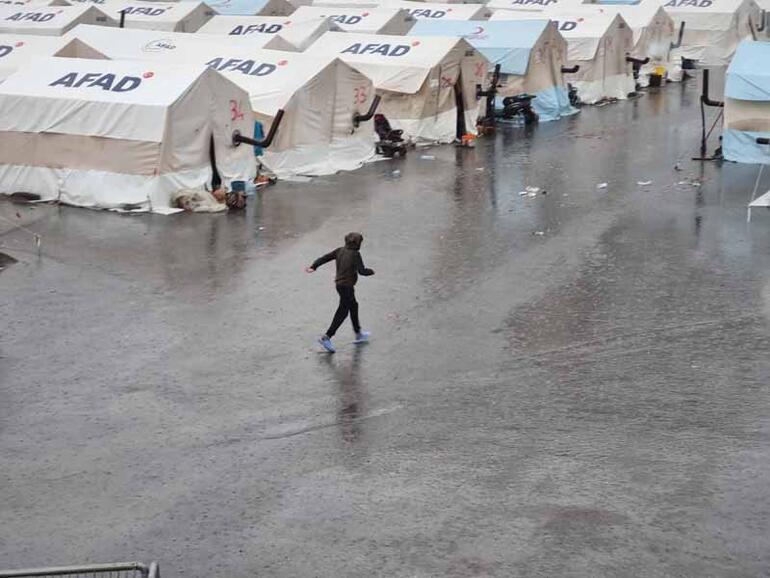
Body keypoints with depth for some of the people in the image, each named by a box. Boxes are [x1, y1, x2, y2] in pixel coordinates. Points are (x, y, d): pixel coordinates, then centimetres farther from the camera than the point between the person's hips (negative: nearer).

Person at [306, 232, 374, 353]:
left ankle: (358, 334, 36)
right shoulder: (355, 254, -15)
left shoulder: (340, 250, 4)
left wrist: (313, 267, -6)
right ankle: (326, 337, -11)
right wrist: (371, 271, 1)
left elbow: (324, 258, -2)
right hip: (347, 286, -8)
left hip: (339, 284, 8)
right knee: (342, 312, -3)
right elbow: (362, 271, -18)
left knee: (353, 306, 23)